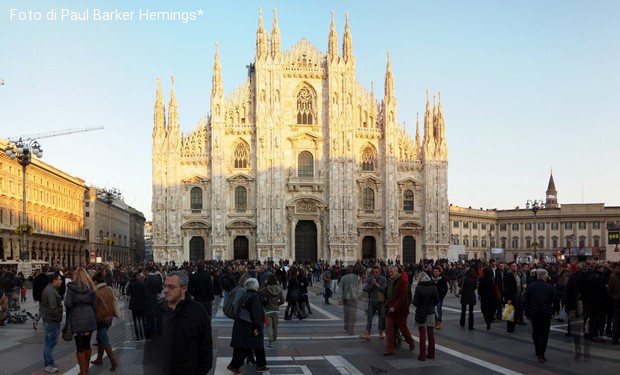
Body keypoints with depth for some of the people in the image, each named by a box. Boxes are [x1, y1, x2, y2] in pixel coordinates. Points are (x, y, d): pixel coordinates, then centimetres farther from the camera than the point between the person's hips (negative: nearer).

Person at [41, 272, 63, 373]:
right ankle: (49, 365, 5)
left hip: (48, 320, 11)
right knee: (51, 342, -2)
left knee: (49, 342, 19)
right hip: (52, 320, -11)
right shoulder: (51, 291, -22)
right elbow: (53, 309, -25)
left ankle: (48, 362, 31)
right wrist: (58, 317, -13)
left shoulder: (49, 289, 13)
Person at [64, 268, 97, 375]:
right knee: (87, 343, 16)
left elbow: (68, 304, -12)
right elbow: (94, 304, 3)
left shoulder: (71, 287, -5)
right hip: (89, 317, 3)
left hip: (76, 319, -3)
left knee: (79, 346, 3)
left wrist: (68, 316, 6)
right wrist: (95, 318, 11)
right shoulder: (90, 287, 3)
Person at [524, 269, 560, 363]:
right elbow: (556, 300, 0)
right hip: (546, 313, -2)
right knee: (544, 333, 0)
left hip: (534, 313, 2)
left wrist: (526, 313, 10)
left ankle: (537, 351, 26)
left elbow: (526, 301, 2)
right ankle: (541, 354, -8)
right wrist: (554, 311, 15)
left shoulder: (530, 286, 1)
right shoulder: (550, 287, -3)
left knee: (535, 333, 16)